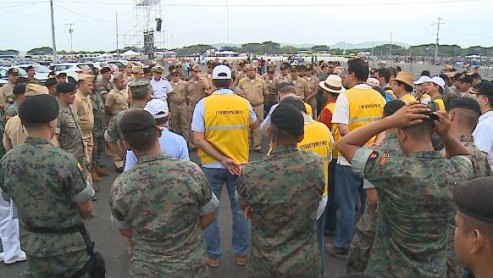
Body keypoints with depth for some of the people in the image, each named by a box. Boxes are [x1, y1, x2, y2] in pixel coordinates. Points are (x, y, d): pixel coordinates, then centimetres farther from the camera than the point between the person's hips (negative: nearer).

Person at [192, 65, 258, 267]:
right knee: (240, 209, 15)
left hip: (211, 166, -2)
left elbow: (198, 140, -16)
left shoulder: (203, 104, -10)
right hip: (239, 164, 2)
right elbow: (254, 125, 16)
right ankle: (241, 254, 26)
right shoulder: (244, 103, -4)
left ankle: (213, 255, 23)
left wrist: (222, 159, -16)